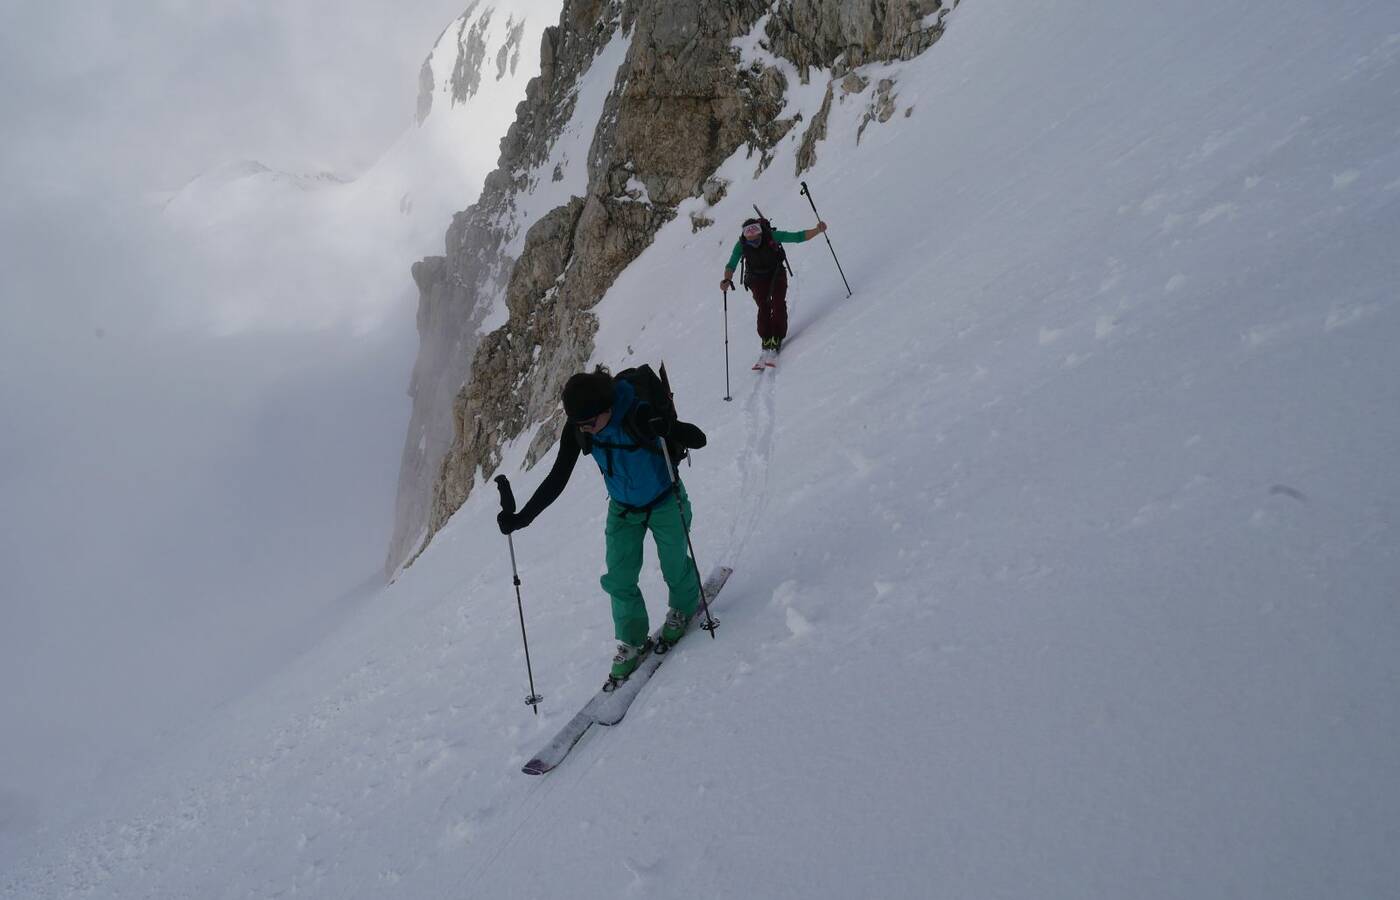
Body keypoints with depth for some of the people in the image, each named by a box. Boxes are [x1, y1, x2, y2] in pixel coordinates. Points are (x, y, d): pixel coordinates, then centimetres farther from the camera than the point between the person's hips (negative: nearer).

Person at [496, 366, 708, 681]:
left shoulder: (638, 415, -34)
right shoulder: (576, 430, -20)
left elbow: (698, 439, -31)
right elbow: (556, 480, -13)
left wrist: (665, 428, -52)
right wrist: (520, 517, -21)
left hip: (664, 503, -4)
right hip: (623, 510, 4)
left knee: (675, 568, 12)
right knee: (619, 580, 3)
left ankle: (684, 610, 45)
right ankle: (631, 643, 24)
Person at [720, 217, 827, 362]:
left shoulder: (772, 236, -26)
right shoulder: (741, 245, -23)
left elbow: (798, 237, -22)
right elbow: (731, 265, -23)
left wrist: (817, 230, -34)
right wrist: (727, 280, -43)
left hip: (777, 274, 0)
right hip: (757, 279, 0)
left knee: (779, 304, -17)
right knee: (764, 307, -18)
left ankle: (777, 339, -11)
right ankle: (766, 340, -12)